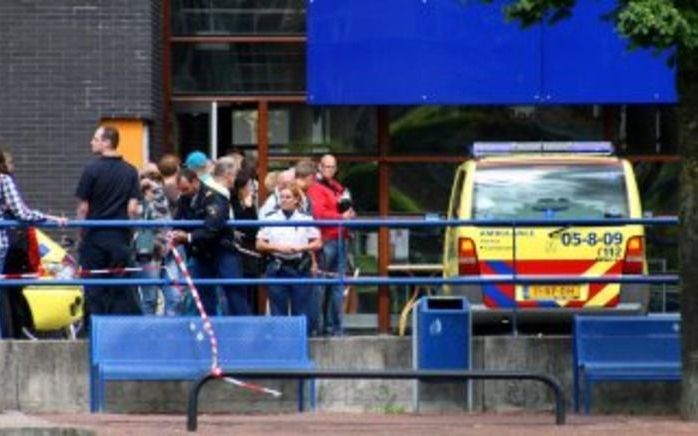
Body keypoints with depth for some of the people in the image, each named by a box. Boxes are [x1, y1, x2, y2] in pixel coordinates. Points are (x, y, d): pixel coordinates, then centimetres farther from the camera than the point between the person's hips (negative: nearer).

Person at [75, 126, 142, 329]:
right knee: (121, 289, 7)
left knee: (94, 289, 2)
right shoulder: (130, 172, 3)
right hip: (120, 238, 3)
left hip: (95, 236, -3)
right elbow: (133, 208, -1)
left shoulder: (92, 169, -9)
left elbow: (83, 207, -7)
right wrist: (127, 229, 11)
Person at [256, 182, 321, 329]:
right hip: (277, 268, 0)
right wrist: (278, 248, -12)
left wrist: (300, 248, -12)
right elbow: (259, 245, 3)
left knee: (300, 310, 3)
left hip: (300, 267, 0)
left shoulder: (306, 219, 6)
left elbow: (317, 244, 4)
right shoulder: (271, 220, 6)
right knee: (278, 311, 1)